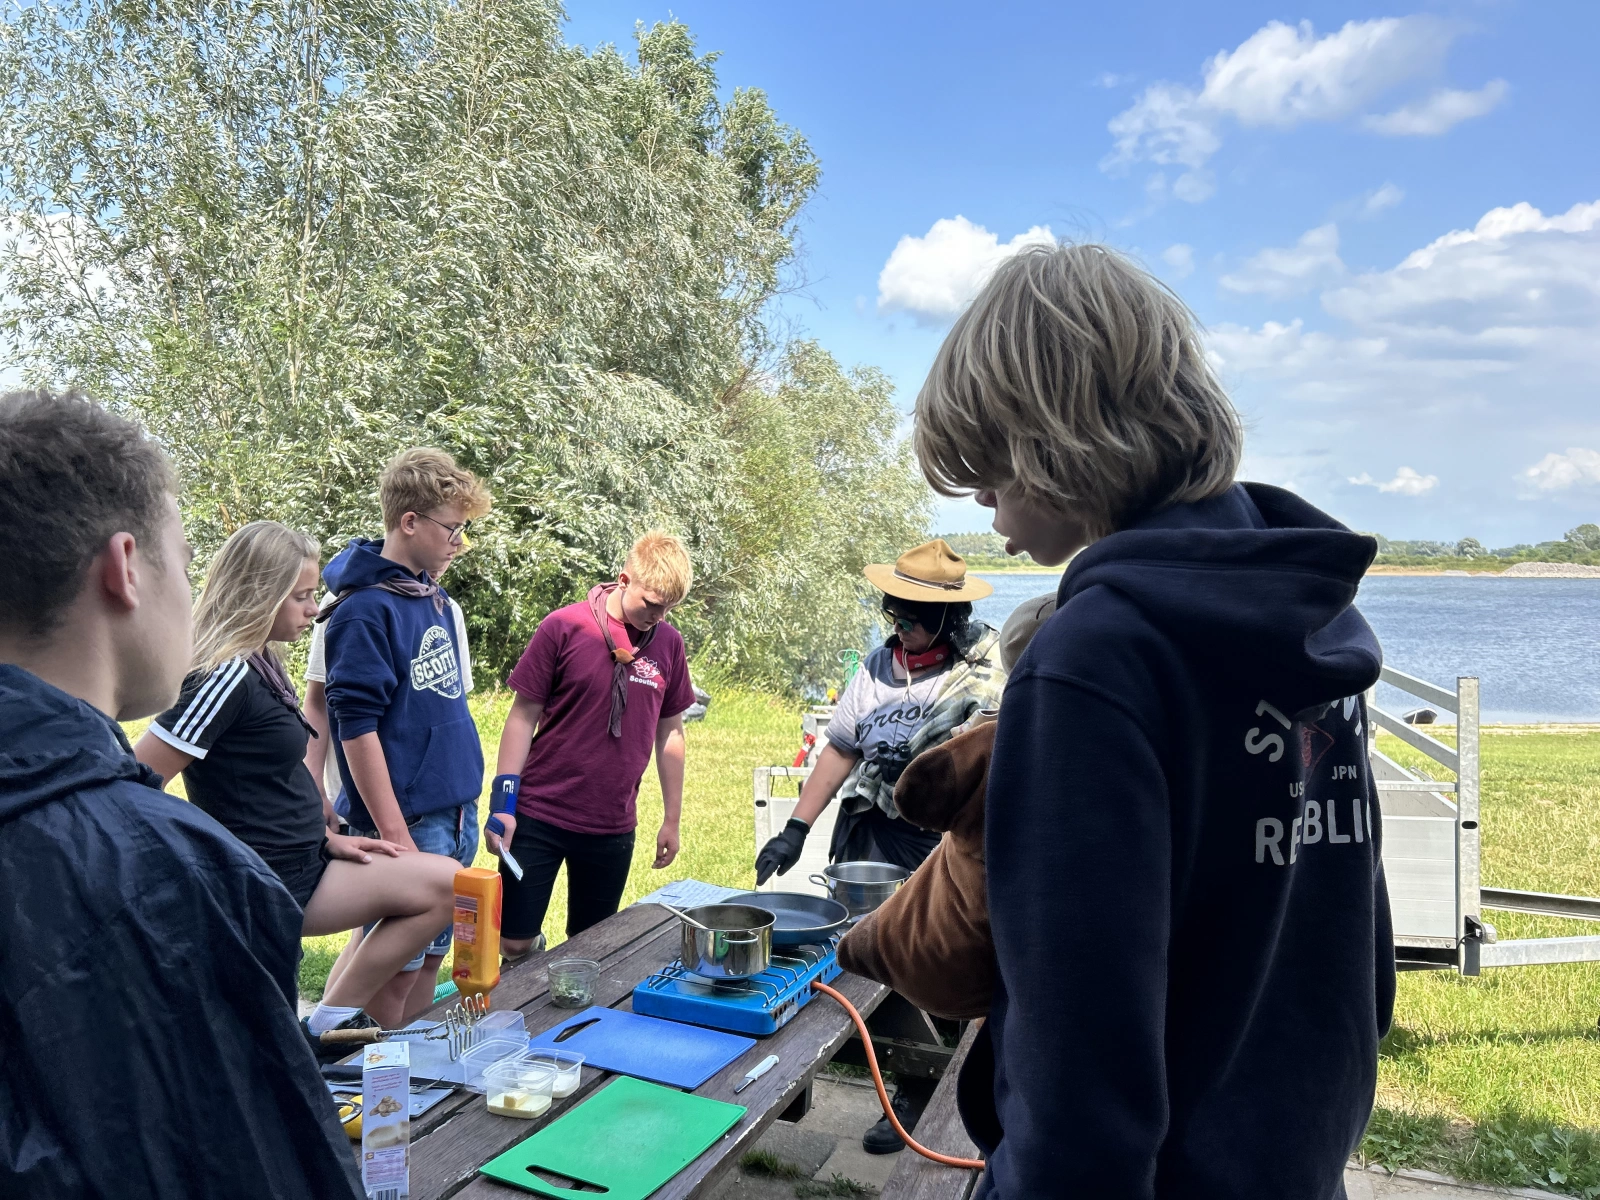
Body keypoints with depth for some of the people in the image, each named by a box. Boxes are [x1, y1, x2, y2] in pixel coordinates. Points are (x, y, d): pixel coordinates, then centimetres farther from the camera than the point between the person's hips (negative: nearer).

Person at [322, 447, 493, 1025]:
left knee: (431, 956, 17)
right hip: (409, 821, -8)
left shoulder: (434, 598, 10)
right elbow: (356, 729, -18)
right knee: (393, 971, 2)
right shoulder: (364, 610, -15)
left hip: (456, 814, 8)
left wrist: (472, 803, 15)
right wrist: (394, 836, -18)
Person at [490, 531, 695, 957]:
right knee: (514, 944, 1)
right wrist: (503, 803, -8)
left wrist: (672, 819, 12)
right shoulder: (563, 627, -9)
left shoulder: (668, 643, 2)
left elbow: (670, 731, 10)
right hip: (539, 816, -3)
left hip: (613, 826, 3)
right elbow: (523, 716, -4)